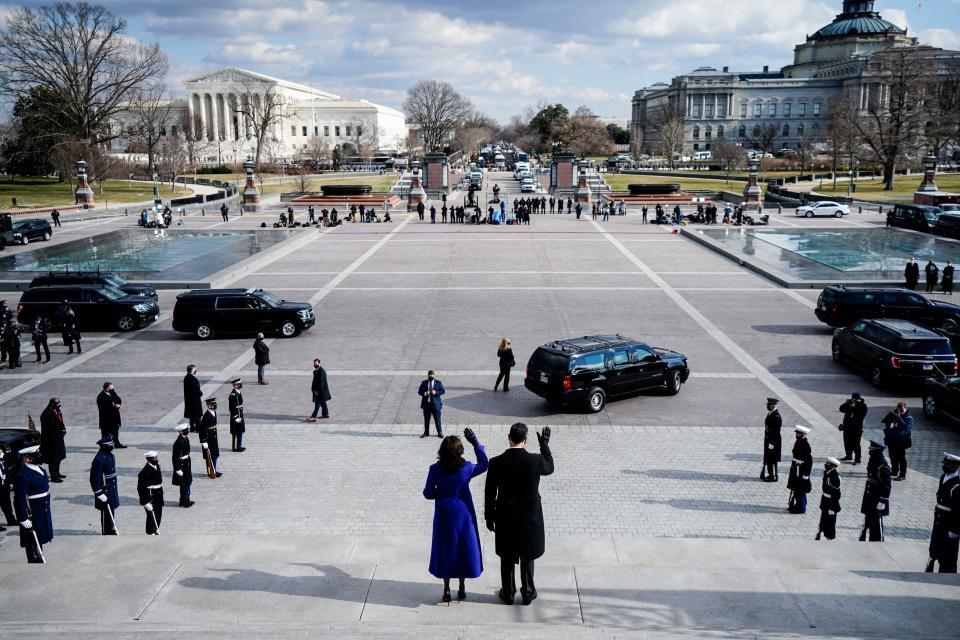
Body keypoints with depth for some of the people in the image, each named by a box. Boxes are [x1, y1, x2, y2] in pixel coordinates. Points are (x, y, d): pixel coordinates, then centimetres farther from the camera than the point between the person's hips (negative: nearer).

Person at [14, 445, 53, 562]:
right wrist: (23, 520, -21)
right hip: (33, 516, -9)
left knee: (40, 541, 21)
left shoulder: (38, 468, 4)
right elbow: (19, 500, -22)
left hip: (43, 513, 9)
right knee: (33, 543, 2)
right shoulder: (23, 475, -23)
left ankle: (39, 559, 35)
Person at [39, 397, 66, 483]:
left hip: (59, 438, 9)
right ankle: (53, 477, 4)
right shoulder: (46, 414, -21)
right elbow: (48, 428, -21)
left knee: (59, 456, 19)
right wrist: (59, 433, -20)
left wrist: (63, 430, 0)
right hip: (51, 439, -9)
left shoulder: (57, 411, 6)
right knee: (53, 458, -2)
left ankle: (57, 473, 33)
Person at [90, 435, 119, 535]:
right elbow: (94, 478, -23)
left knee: (112, 512, 18)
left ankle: (113, 531, 31)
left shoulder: (110, 455, 5)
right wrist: (99, 494, -22)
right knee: (106, 514, 1)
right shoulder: (99, 459, -23)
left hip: (113, 490, 9)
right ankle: (106, 533, 11)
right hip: (105, 491, -9)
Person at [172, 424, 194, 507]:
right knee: (184, 484, 2)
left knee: (188, 483, 18)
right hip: (182, 465, -9)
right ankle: (184, 501, 14)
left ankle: (186, 500, 30)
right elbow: (177, 457, -22)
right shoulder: (178, 443, -24)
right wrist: (178, 469, -21)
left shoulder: (186, 439, 4)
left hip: (187, 464, 10)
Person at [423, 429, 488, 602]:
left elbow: (428, 493, -7)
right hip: (463, 515, 0)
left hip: (444, 516, 0)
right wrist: (476, 443, 3)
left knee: (445, 550, 14)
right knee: (463, 549, 15)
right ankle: (462, 590, 24)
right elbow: (484, 464, 5)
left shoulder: (435, 470, -16)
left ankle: (446, 591, 20)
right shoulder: (467, 468, -15)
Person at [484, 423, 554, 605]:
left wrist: (489, 517, 5)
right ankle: (528, 593, 30)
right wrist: (545, 444, 14)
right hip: (530, 517, 0)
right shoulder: (536, 460, -18)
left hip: (505, 518, 0)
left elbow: (490, 494, -8)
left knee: (507, 558, 17)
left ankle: (508, 593, 30)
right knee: (527, 557, 19)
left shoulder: (496, 463, -17)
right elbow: (549, 468, 7)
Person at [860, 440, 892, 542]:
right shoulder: (872, 461, 4)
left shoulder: (882, 467, -23)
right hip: (870, 498, 9)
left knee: (877, 523, 1)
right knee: (869, 520, 18)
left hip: (878, 499, -9)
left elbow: (887, 486, -21)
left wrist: (882, 501, -20)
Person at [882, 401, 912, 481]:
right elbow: (885, 421, 4)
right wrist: (891, 414, -7)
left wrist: (898, 417, -24)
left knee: (901, 458, -3)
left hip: (901, 442, -7)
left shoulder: (908, 418, -6)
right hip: (891, 440, 7)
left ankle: (902, 475, 2)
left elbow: (905, 427, -23)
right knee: (893, 457, 19)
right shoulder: (894, 415, 13)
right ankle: (894, 471, 35)